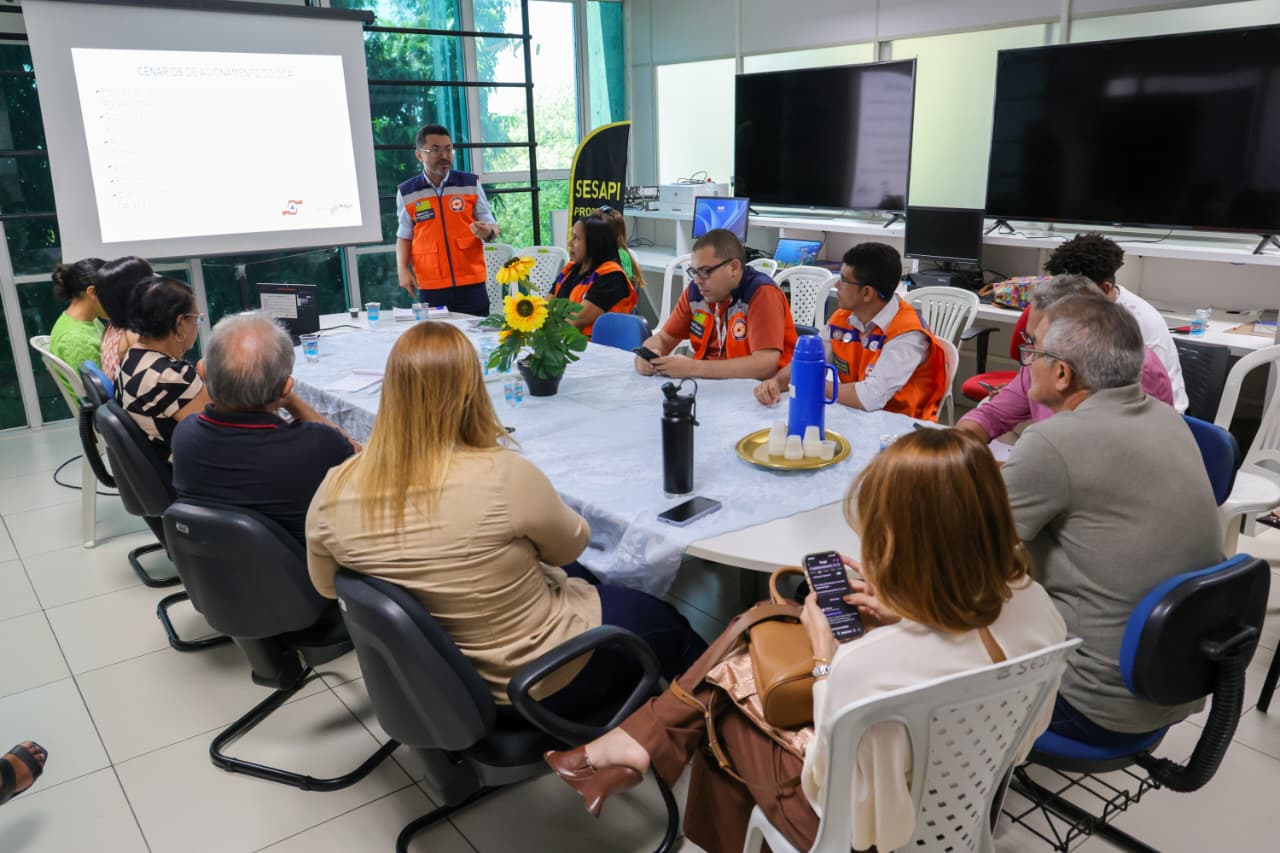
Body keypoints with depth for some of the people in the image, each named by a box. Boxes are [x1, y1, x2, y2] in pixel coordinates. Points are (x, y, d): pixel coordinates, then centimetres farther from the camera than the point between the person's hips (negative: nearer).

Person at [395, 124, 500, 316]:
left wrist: (487, 232, -15)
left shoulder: (470, 184, 4)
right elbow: (404, 236, 14)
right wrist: (402, 268, -1)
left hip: (471, 284, 0)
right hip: (430, 288, 0)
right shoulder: (406, 193, 5)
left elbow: (491, 225, 8)